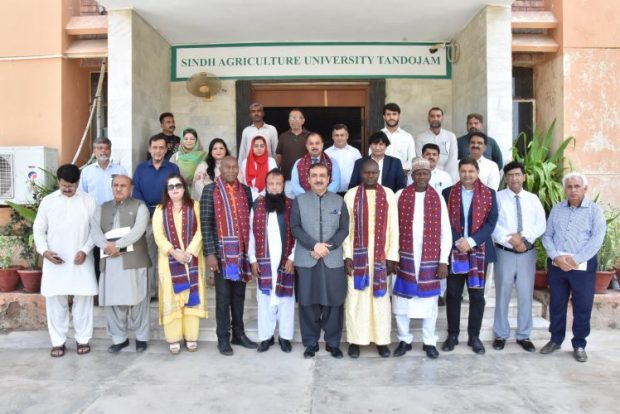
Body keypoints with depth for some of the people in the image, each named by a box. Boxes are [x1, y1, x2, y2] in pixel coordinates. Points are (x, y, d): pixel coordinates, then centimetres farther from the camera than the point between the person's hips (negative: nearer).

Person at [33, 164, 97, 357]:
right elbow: (38, 229, 6)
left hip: (81, 260, -1)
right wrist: (44, 250, -10)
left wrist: (85, 250, -12)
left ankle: (83, 339, 17)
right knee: (55, 301, 5)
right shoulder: (47, 201, 3)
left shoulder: (89, 201, 0)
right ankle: (58, 341, 18)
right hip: (54, 261, 1)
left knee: (83, 299, 4)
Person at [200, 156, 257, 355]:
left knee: (239, 294, 12)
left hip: (242, 251, 4)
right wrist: (210, 253, -12)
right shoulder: (210, 190, -1)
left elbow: (250, 220, 11)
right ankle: (223, 338, 14)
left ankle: (238, 334, 24)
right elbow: (206, 223, -6)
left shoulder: (246, 191, 9)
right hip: (222, 251, -3)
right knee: (223, 296, 3)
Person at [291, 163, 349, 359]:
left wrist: (327, 248, -11)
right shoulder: (299, 200, 6)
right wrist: (314, 245, -14)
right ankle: (311, 342, 17)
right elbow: (295, 228, -2)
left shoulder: (338, 201, 8)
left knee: (333, 302, 4)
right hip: (306, 260, 0)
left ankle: (333, 343, 17)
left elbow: (344, 229, 2)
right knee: (308, 302, 4)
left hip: (333, 260, 1)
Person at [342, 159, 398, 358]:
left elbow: (393, 227, 2)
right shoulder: (351, 195, -1)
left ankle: (382, 340, 20)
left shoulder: (388, 194, 2)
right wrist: (347, 255, -7)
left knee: (381, 297, 8)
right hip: (358, 254, -1)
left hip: (381, 254, 1)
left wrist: (392, 256, -2)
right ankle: (355, 340, 16)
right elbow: (346, 227, -1)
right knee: (356, 297, 5)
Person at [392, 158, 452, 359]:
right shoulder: (400, 196, 0)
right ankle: (404, 339, 23)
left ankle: (429, 342, 25)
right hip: (404, 257, 0)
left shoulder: (438, 198, 1)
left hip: (430, 258, 0)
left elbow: (446, 233, 1)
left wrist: (444, 261, -4)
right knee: (401, 300, 6)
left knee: (429, 301, 9)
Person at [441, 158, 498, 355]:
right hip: (454, 250, 0)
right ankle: (452, 335, 16)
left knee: (477, 295, 5)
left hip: (479, 250, 0)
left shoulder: (489, 194, 5)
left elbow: (491, 222, -3)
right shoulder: (448, 193, 5)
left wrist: (471, 241, -14)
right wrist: (458, 241, -13)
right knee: (453, 294, 5)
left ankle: (474, 336, 17)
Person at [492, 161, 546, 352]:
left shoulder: (533, 199, 7)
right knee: (503, 295, 6)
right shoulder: (498, 197, -3)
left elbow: (541, 225, 0)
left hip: (528, 253, 3)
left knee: (526, 296, 9)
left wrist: (523, 236, -16)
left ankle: (523, 336, 23)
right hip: (505, 252, -2)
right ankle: (500, 335, 20)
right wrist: (511, 240, -20)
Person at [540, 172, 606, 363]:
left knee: (582, 308, 5)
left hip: (583, 267, -3)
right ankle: (556, 340, 26)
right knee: (556, 304, 11)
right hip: (557, 265, 3)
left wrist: (575, 259, -17)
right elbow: (547, 235, 5)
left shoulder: (594, 210, -1)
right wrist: (556, 256, -11)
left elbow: (596, 239, -11)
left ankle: (579, 345, 21)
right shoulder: (557, 209, 9)